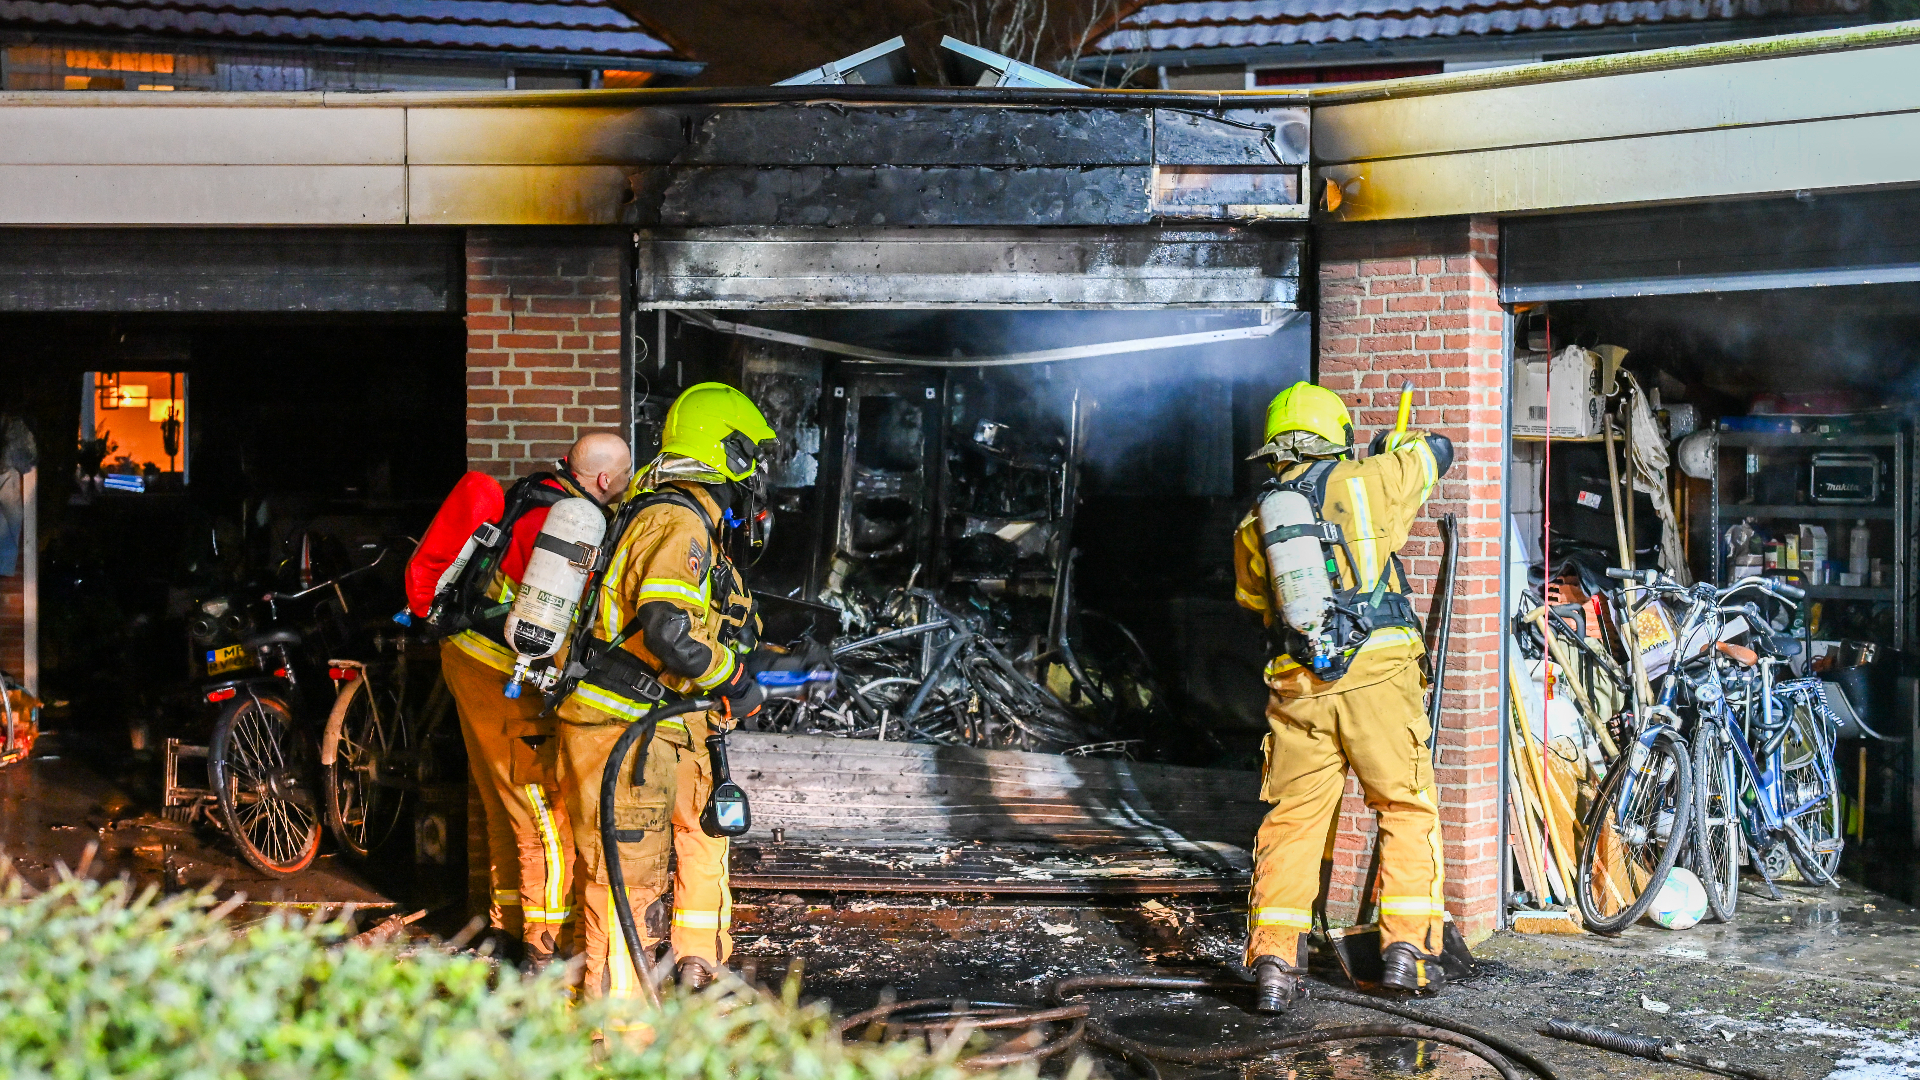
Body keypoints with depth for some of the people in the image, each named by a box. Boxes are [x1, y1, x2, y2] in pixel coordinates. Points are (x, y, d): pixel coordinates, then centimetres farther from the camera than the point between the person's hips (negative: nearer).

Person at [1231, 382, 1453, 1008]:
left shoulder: (1253, 526, 11)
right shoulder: (1363, 482, 2)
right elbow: (1437, 451, 17)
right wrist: (1392, 445, 36)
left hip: (1298, 688, 3)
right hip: (1378, 675, -3)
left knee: (1292, 821, 8)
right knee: (1407, 810, 9)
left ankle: (1273, 960, 0)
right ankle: (1406, 948, 5)